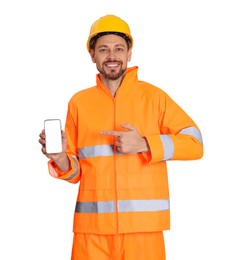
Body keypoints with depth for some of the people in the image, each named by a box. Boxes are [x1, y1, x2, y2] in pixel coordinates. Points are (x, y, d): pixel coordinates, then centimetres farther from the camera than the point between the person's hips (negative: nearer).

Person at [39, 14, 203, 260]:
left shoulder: (153, 96, 4)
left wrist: (143, 144, -11)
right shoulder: (78, 102, 9)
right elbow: (75, 171, 12)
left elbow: (194, 143, -1)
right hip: (92, 225, 2)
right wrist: (60, 158, -10)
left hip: (143, 224, -1)